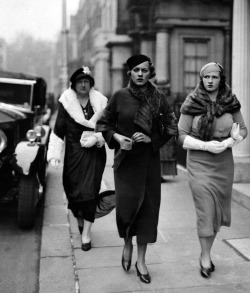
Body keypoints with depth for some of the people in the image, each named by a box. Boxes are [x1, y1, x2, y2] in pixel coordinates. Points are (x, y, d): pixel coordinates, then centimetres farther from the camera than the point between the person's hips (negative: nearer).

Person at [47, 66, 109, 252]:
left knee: (90, 191, -7)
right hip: (74, 152, 1)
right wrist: (55, 154, -7)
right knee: (72, 188, 5)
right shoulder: (66, 102, 1)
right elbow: (59, 130, -1)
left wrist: (97, 137, -12)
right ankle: (79, 219, 35)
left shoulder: (100, 102, 4)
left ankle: (86, 233, 0)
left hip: (95, 153, 0)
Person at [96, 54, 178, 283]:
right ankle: (127, 244, 23)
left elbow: (171, 127, 4)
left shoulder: (159, 99, 1)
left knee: (148, 207, 4)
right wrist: (117, 137, -11)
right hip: (125, 159, -1)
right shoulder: (119, 97, -1)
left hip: (150, 159, 2)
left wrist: (151, 138, -11)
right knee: (127, 203, -11)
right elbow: (103, 124, 6)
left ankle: (141, 260, 20)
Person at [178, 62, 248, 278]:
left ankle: (206, 252, 30)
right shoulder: (191, 104, -6)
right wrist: (206, 145, -18)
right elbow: (182, 135, -5)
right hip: (199, 162, -3)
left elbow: (243, 129, 9)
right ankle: (205, 257, 11)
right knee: (206, 209, -7)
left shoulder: (231, 102, 1)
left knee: (219, 210, 10)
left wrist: (230, 141, -11)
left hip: (224, 162, 3)